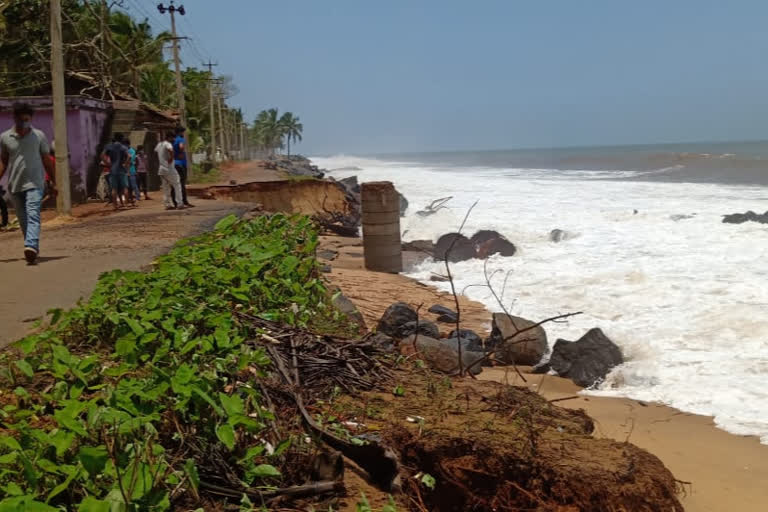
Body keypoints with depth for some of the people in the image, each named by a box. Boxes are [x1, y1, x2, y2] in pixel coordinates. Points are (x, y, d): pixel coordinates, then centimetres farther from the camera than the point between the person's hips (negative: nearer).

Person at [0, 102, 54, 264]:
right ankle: (33, 248, 21)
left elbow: (46, 161, 8)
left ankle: (31, 246, -32)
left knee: (33, 216, -18)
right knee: (23, 220, 10)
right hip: (15, 185, 3)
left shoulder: (39, 136, 1)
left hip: (34, 184, -3)